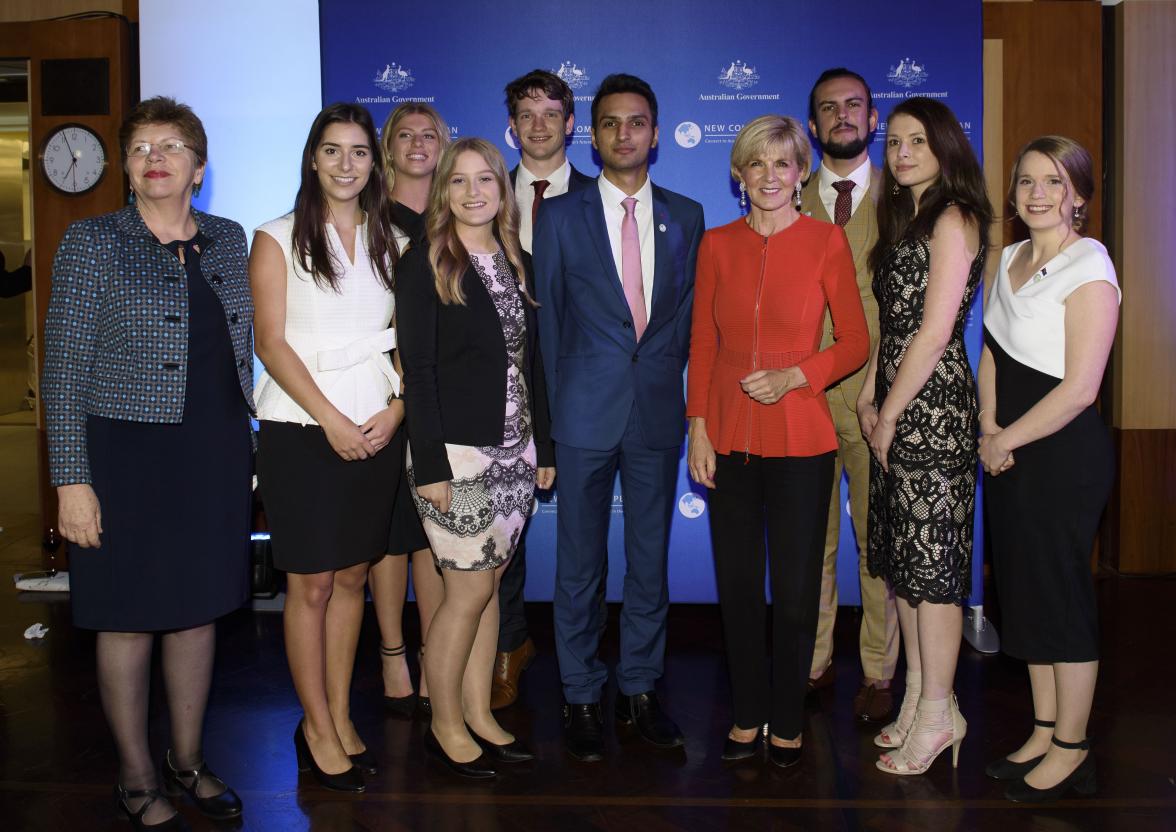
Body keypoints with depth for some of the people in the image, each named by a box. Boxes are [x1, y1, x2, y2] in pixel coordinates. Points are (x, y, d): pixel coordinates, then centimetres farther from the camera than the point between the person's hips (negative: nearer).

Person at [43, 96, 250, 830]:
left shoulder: (228, 240, 8)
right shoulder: (93, 243, -5)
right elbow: (64, 369, -7)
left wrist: (243, 442, 13)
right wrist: (71, 481, -12)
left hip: (216, 455, 4)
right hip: (128, 456, -4)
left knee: (198, 607, 13)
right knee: (130, 618, 6)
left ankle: (188, 759, 30)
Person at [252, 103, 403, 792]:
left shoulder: (390, 241, 12)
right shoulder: (279, 239, 1)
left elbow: (410, 339, 9)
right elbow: (271, 342, -6)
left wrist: (395, 409, -6)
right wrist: (332, 420, -13)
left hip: (377, 430, 4)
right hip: (304, 430, -3)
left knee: (353, 577, 10)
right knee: (311, 584, 1)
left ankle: (341, 717, 22)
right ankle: (317, 727, 15)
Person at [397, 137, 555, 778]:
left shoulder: (517, 263, 12)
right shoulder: (424, 264, -6)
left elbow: (531, 362, 13)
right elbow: (418, 368, -11)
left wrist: (544, 447, 11)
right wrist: (430, 465, -16)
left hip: (514, 450, 6)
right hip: (457, 452, -6)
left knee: (488, 583, 11)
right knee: (470, 589, -2)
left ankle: (478, 715, 23)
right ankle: (446, 726, 14)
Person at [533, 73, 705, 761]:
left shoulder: (685, 216, 9)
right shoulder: (560, 216, 3)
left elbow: (687, 311, 11)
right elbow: (547, 317, 4)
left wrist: (667, 377, 0)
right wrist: (559, 402, 1)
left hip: (658, 408, 2)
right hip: (586, 412, -2)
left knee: (651, 558, 9)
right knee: (581, 562, 5)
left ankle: (641, 690, 24)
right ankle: (582, 698, 19)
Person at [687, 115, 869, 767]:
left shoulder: (827, 241, -2)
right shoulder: (717, 244, 6)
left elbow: (856, 343, 0)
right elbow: (702, 345, 7)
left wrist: (795, 376, -15)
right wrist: (698, 429, 0)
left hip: (800, 438, -2)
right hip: (728, 437, 3)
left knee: (795, 589, 4)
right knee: (737, 584, 10)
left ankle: (787, 721, 23)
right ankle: (749, 713, 27)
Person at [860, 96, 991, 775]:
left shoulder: (953, 219, -10)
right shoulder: (904, 217, 17)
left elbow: (934, 331, -15)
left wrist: (891, 414, -10)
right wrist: (870, 397, 7)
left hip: (935, 409, -9)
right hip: (897, 408, 9)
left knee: (934, 559, -3)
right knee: (903, 555, 12)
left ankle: (939, 711, 8)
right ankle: (918, 696, 22)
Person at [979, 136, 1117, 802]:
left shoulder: (1088, 268, -13)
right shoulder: (1012, 259, 11)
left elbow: (1078, 389, -19)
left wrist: (1007, 441, -11)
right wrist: (988, 430, -1)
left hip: (1064, 454, -8)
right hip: (1011, 451, 8)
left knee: (1062, 596, 1)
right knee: (1026, 591, 14)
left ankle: (1071, 750, 16)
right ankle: (1044, 734, 27)